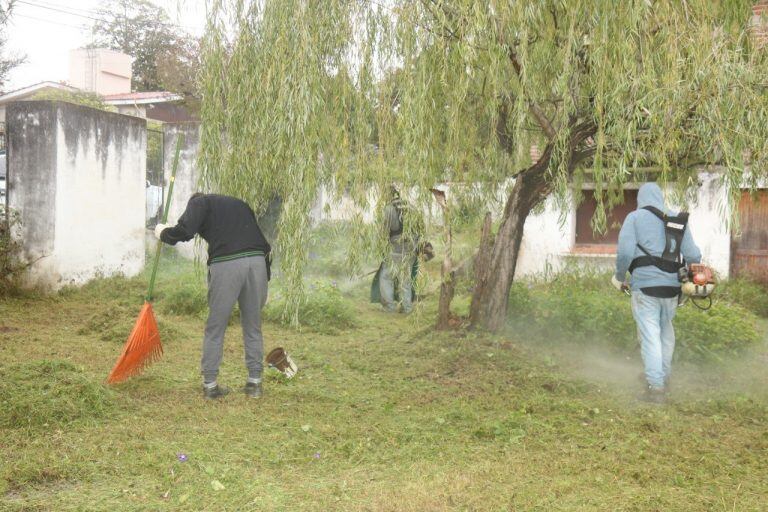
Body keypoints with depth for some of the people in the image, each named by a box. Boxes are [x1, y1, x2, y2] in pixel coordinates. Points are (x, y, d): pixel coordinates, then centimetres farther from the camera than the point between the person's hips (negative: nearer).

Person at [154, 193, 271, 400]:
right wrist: (263, 285, 26)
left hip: (225, 264, -4)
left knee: (215, 328, 10)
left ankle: (210, 385, 16)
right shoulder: (238, 203, 32)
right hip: (257, 261, 4)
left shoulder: (199, 202, 17)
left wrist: (163, 233, 19)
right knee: (253, 326, 15)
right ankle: (255, 383, 20)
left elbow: (184, 231, -3)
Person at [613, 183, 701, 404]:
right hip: (671, 286, 4)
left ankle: (656, 387, -5)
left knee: (650, 336, -2)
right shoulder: (678, 220, 12)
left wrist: (619, 276, 4)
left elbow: (625, 252, -11)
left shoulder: (635, 217, 0)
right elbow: (693, 255, 5)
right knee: (666, 332, 21)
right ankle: (664, 377, 32)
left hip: (645, 286, -4)